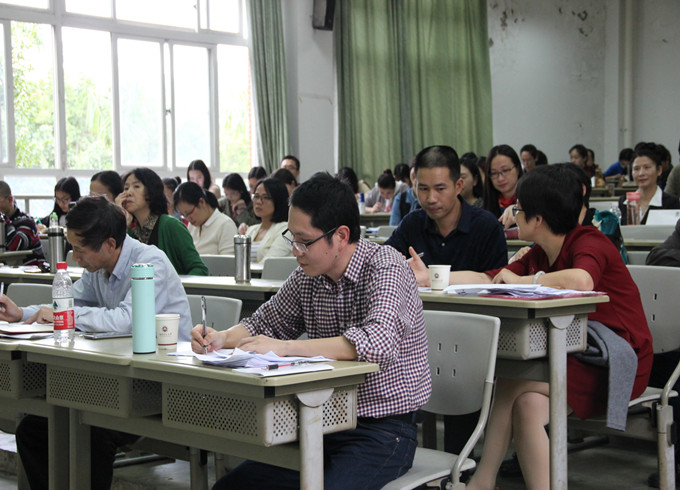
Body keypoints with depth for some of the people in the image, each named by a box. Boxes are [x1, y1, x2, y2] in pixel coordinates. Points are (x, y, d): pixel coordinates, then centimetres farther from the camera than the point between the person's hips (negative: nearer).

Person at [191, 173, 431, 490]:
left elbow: (380, 343, -32)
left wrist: (284, 347, -31)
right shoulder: (308, 276, 4)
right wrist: (221, 338, -5)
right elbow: (265, 323, 18)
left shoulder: (385, 268, -16)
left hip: (382, 430, -6)